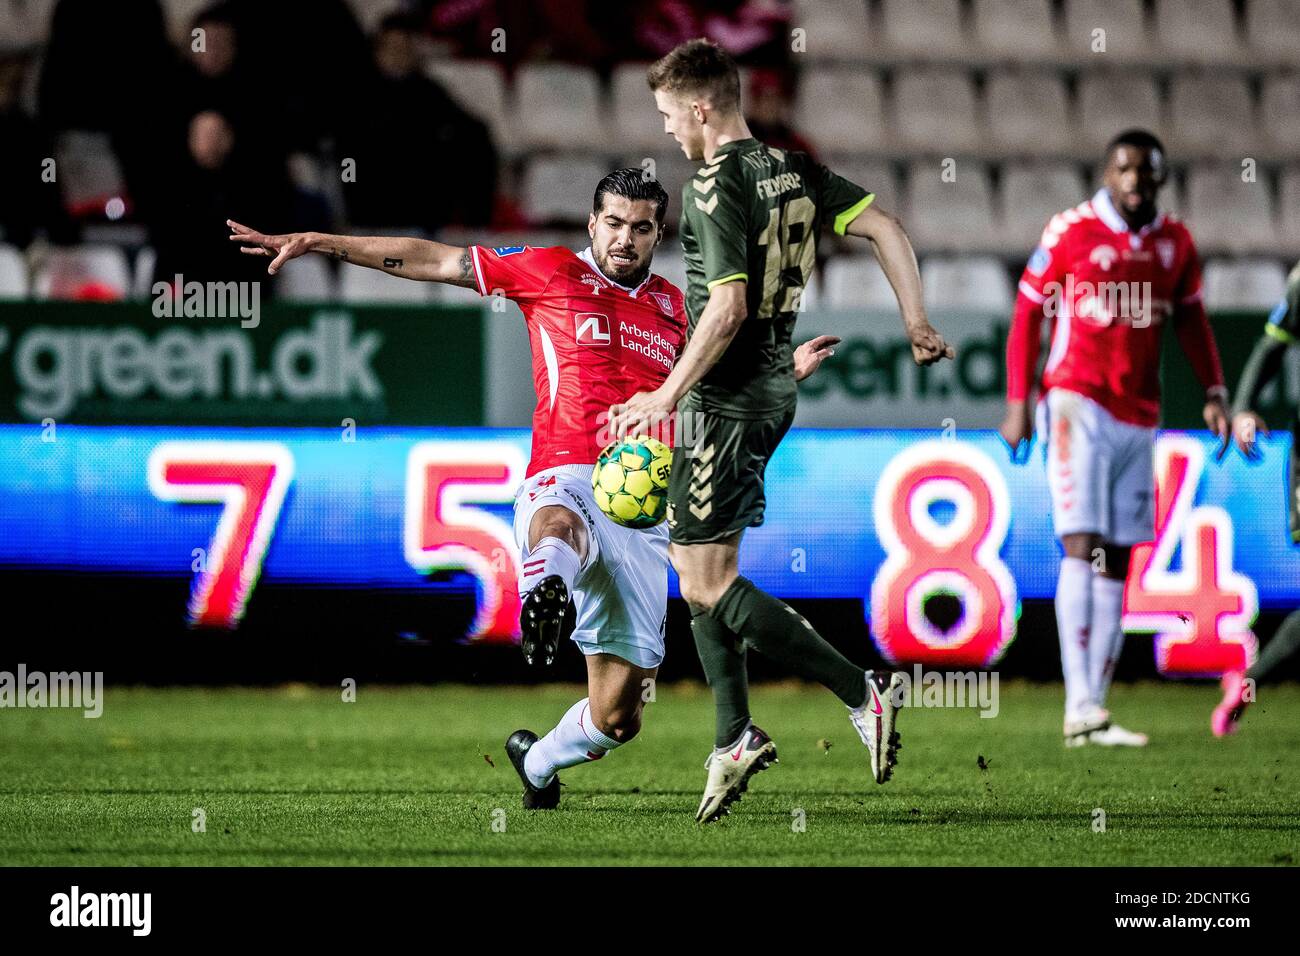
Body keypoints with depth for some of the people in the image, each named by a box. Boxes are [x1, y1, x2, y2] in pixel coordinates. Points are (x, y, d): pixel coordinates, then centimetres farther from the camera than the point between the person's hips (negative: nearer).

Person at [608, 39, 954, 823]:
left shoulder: (716, 188, -17)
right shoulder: (795, 172, 9)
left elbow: (727, 307, -24)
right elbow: (885, 227, 5)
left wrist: (668, 396, -17)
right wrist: (917, 324, 6)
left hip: (727, 400, -9)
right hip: (775, 393, 9)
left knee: (707, 582, -6)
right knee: (696, 566, 17)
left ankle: (864, 692, -13)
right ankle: (734, 738, 15)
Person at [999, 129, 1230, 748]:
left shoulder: (1175, 242, 9)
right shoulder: (1071, 231, -5)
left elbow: (1190, 320, 19)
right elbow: (1028, 314, 0)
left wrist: (1214, 390, 6)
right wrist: (1018, 402, -5)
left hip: (1139, 416, 6)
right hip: (1078, 404, -6)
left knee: (1117, 560, 5)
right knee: (1083, 546, -14)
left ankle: (1093, 709, 8)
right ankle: (1080, 709, -19)